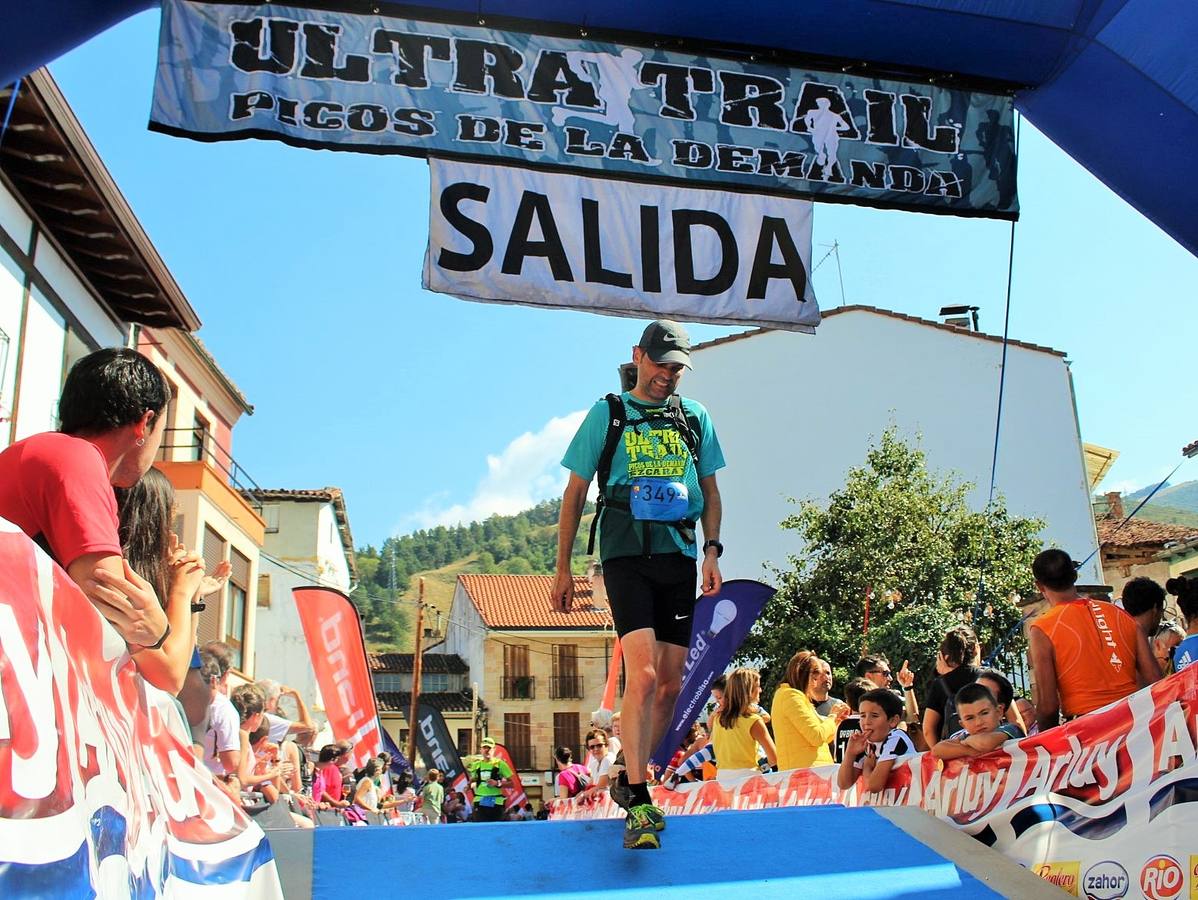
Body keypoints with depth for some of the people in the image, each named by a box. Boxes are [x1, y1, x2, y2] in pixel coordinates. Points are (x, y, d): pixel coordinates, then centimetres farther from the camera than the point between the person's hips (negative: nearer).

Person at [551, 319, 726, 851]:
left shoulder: (695, 417, 14)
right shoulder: (607, 414, 5)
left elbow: (710, 492, 18)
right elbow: (574, 493, 7)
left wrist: (711, 551, 3)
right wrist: (563, 568, 4)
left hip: (680, 558, 4)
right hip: (627, 556, -4)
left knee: (670, 686, 7)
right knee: (643, 674, -19)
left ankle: (627, 779, 27)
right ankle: (638, 806, -14)